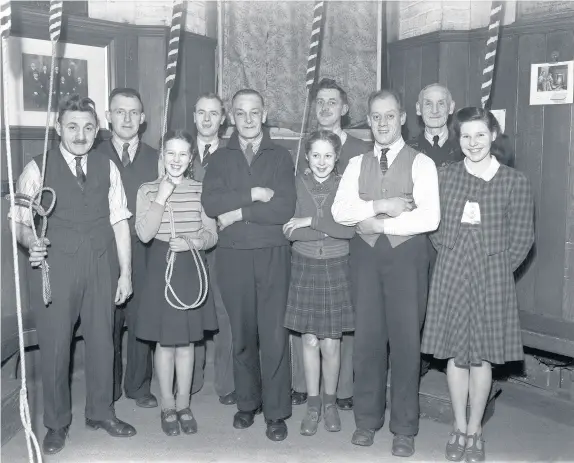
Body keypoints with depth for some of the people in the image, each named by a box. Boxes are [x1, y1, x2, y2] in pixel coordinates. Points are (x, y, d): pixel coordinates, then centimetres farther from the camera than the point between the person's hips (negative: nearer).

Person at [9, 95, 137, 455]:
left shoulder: (107, 168, 5)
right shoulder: (38, 169, -3)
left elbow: (119, 222, 5)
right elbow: (21, 221, -1)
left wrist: (126, 272, 4)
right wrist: (31, 242, -23)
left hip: (101, 266, 3)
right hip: (57, 266, -2)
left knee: (102, 340, 12)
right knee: (54, 345, 4)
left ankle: (101, 411, 31)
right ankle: (57, 423, 23)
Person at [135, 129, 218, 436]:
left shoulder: (200, 190, 2)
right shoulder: (148, 190, -1)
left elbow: (212, 235, 1)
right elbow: (144, 234, -13)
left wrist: (191, 242, -18)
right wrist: (162, 196, -16)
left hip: (191, 270, 1)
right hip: (161, 269, -1)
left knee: (186, 341, 9)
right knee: (165, 341, 6)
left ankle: (183, 404, 23)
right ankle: (168, 406, 21)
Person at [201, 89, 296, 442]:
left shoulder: (281, 156, 6)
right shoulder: (220, 158, 10)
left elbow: (285, 208, -7)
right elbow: (210, 203, -7)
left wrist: (239, 212, -9)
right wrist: (253, 193, -14)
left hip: (273, 253, -1)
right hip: (233, 255, 1)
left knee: (274, 333, -2)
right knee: (242, 333, 8)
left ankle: (277, 412, 9)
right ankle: (247, 403, 24)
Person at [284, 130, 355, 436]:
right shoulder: (297, 184, -1)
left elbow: (350, 230, -13)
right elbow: (288, 230, -10)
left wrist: (310, 221, -15)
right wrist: (330, 230, -13)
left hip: (336, 269, 0)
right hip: (304, 267, 0)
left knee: (331, 343, 3)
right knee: (310, 341, 6)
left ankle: (330, 402, 24)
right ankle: (313, 405, 22)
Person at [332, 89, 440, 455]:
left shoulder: (421, 163, -1)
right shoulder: (357, 164, 11)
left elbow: (429, 217, -14)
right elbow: (340, 211, -2)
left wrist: (378, 223, -11)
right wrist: (381, 205, -14)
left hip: (407, 254, -3)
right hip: (366, 255, 3)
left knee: (406, 339, 1)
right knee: (368, 338, 8)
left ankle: (404, 428, 15)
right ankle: (367, 419, 23)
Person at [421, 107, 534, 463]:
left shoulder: (515, 181, -2)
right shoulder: (446, 177, 4)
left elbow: (523, 237, 1)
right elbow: (435, 227, 9)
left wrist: (497, 269, -2)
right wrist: (454, 259, 1)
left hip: (492, 277, -1)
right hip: (451, 275, 2)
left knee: (482, 356, 6)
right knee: (456, 354, 8)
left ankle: (475, 430, 21)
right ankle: (459, 428, 22)